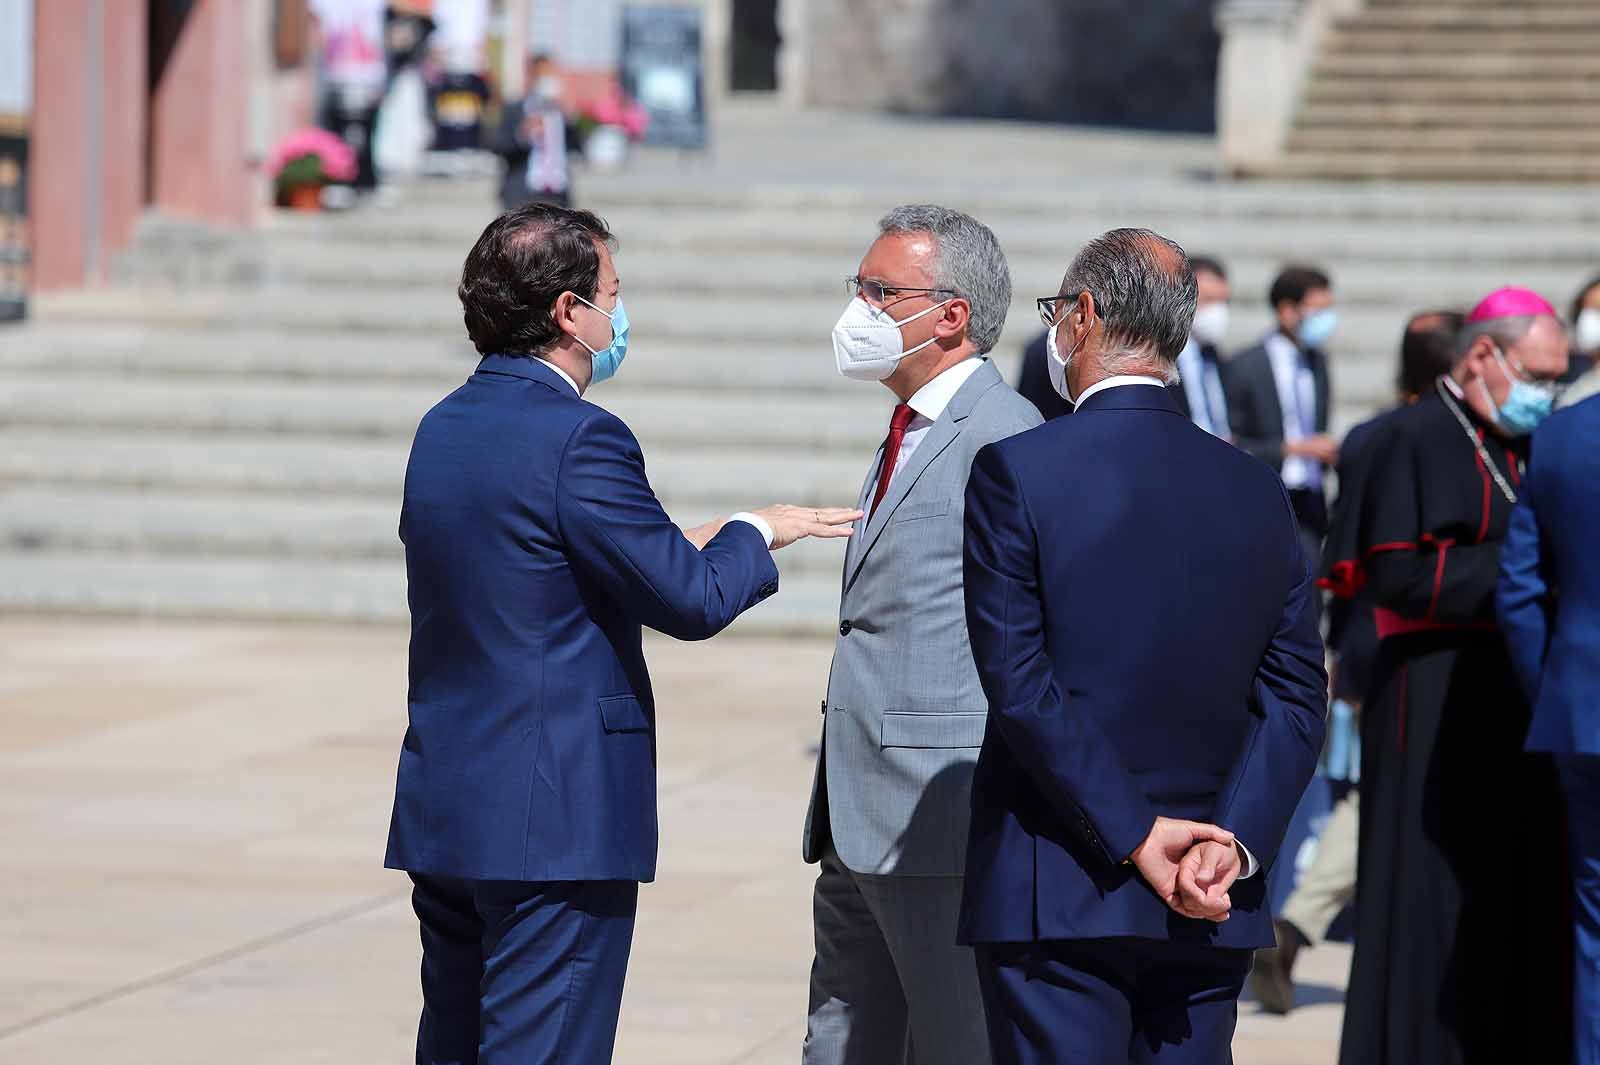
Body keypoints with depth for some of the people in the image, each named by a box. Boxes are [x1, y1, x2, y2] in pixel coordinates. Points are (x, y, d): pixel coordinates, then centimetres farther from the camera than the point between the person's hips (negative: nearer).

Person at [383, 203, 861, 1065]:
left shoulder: (443, 428, 11)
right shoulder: (579, 438, -16)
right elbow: (692, 602, -15)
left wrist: (685, 547, 19)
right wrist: (754, 535, 4)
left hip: (441, 814, 9)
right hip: (554, 823, -9)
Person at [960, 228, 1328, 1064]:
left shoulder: (1015, 471, -7)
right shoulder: (1257, 493, 7)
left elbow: (1019, 683, -13)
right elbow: (1296, 701, 2)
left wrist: (1137, 836, -11)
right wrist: (1232, 843, -7)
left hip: (1055, 900, -5)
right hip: (1212, 915, 5)